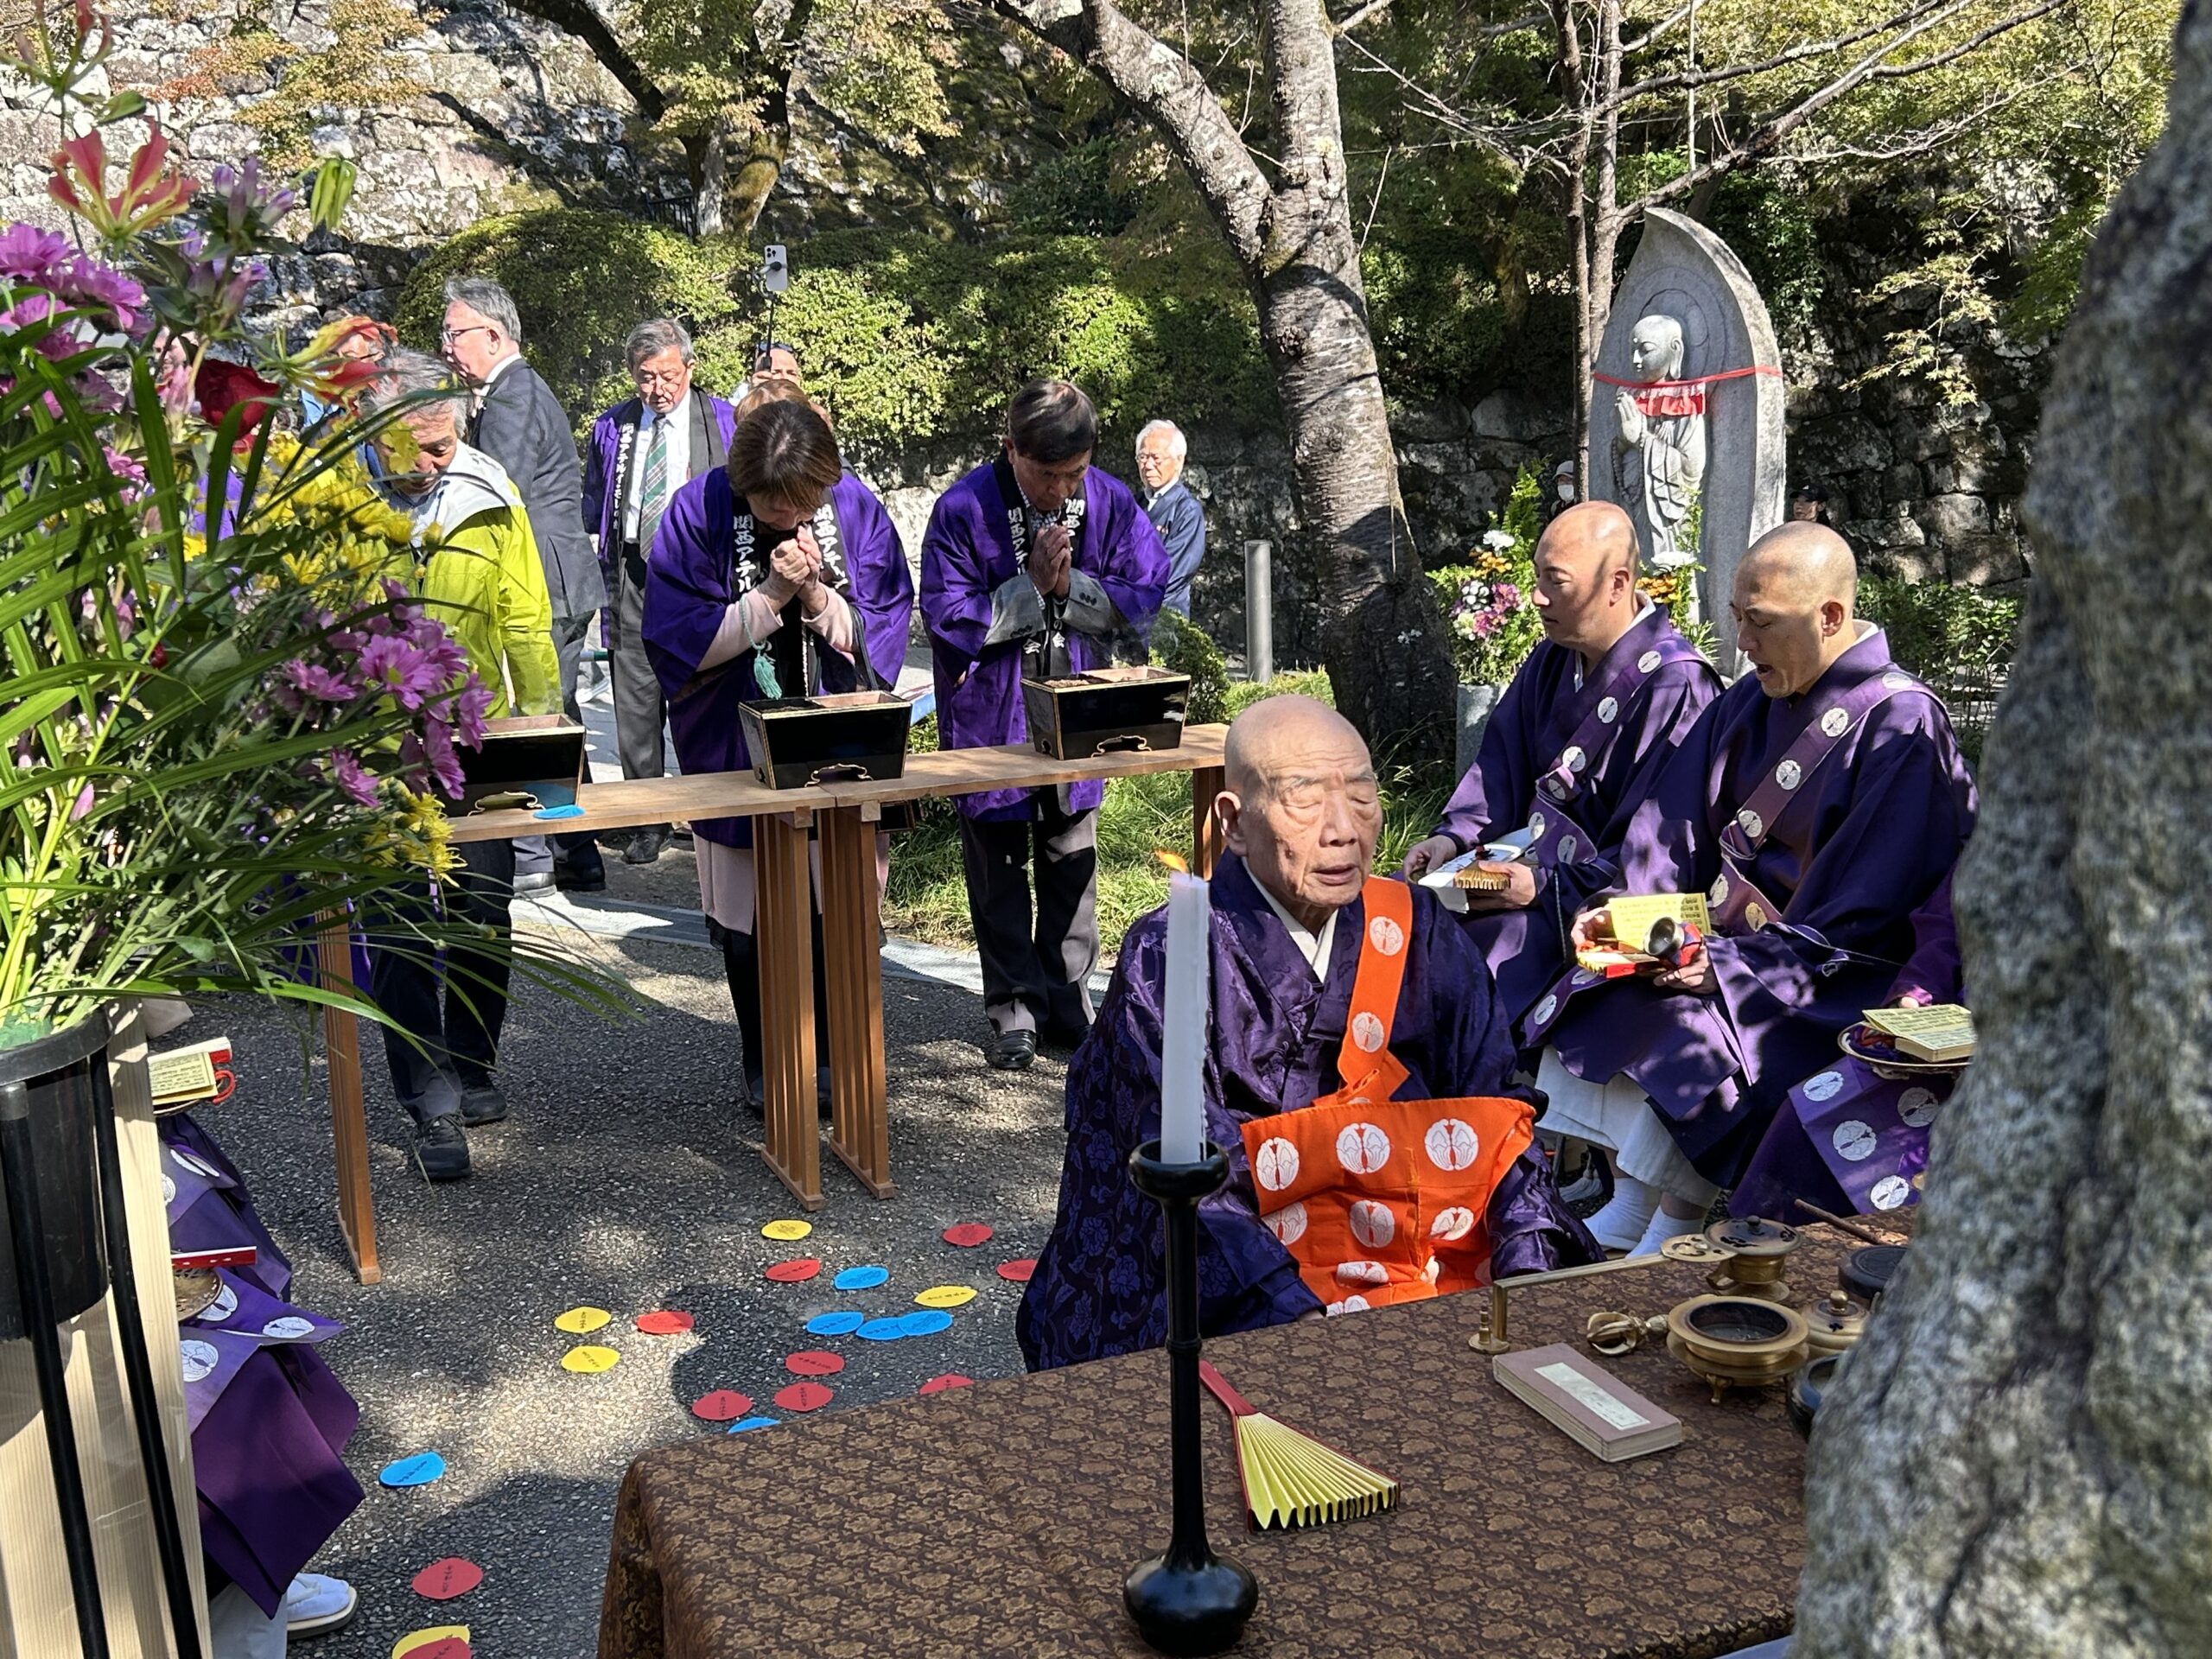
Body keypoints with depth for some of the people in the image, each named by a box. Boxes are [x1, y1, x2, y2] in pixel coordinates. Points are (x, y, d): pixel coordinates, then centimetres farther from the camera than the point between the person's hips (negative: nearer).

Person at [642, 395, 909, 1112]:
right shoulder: (699, 510, -12)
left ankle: (829, 1055, 24)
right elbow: (678, 638, -13)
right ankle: (764, 1066, 26)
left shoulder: (857, 509, -7)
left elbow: (881, 633, -4)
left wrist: (819, 598, -22)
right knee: (748, 919, 9)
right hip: (737, 750, -1)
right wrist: (773, 595, -23)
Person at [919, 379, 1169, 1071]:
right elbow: (949, 619, -17)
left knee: (1071, 855, 13)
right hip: (990, 717, -3)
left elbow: (1144, 592, -5)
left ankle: (1067, 1001, 25)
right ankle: (1013, 1008, 17)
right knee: (999, 862, 6)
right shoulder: (964, 510, -16)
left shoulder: (1111, 502, -7)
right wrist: (1032, 587, -19)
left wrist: (1069, 587, -18)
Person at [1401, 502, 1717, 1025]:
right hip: (1532, 862, 8)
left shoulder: (1674, 686, -18)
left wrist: (1546, 887, -25)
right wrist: (1455, 836, -4)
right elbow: (1502, 761, 14)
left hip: (1592, 900, -8)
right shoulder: (1553, 659, 9)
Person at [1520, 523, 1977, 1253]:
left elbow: (1856, 918, -19)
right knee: (1593, 997, -10)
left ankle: (1662, 1247, -13)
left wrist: (1731, 967, -24)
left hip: (1829, 989, -7)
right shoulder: (1752, 701, 7)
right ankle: (1626, 1211, -5)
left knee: (1690, 1035, -29)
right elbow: (1671, 822, 9)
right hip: (1726, 941, 8)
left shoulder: (1901, 727, -15)